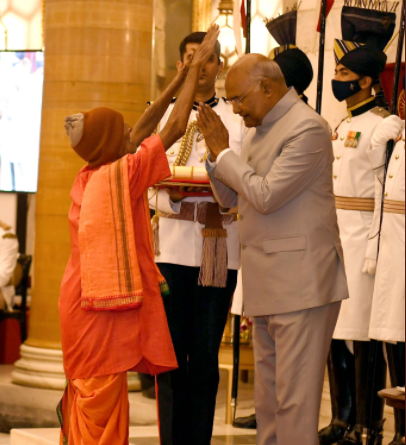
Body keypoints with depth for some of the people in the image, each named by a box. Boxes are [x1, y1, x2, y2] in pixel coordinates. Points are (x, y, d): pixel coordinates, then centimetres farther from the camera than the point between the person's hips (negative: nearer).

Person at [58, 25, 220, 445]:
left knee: (84, 397, 14)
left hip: (81, 297, 8)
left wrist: (183, 75, 15)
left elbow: (145, 126, 13)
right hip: (105, 305, -8)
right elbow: (175, 128, -11)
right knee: (103, 399, -3)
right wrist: (196, 67, -4)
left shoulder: (88, 176, 7)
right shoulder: (122, 173, -15)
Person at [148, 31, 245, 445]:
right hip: (173, 240, 0)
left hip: (220, 246, 0)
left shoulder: (237, 121, 11)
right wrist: (171, 190, -13)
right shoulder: (161, 115, 12)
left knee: (206, 353, 1)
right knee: (172, 351, -3)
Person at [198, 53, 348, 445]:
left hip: (300, 279, -9)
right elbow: (231, 199, 20)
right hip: (268, 285, 9)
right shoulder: (259, 129, 16)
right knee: (267, 395, 14)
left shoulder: (307, 128, -14)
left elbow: (266, 195, -20)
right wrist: (216, 153, 5)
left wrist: (224, 153, -9)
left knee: (294, 396, -7)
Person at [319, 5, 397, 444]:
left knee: (363, 339, -6)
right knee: (335, 332, 12)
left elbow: (387, 194, -15)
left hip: (361, 241, -9)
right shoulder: (340, 128, 17)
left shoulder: (380, 127, -10)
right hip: (332, 239, 9)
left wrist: (374, 251, -18)